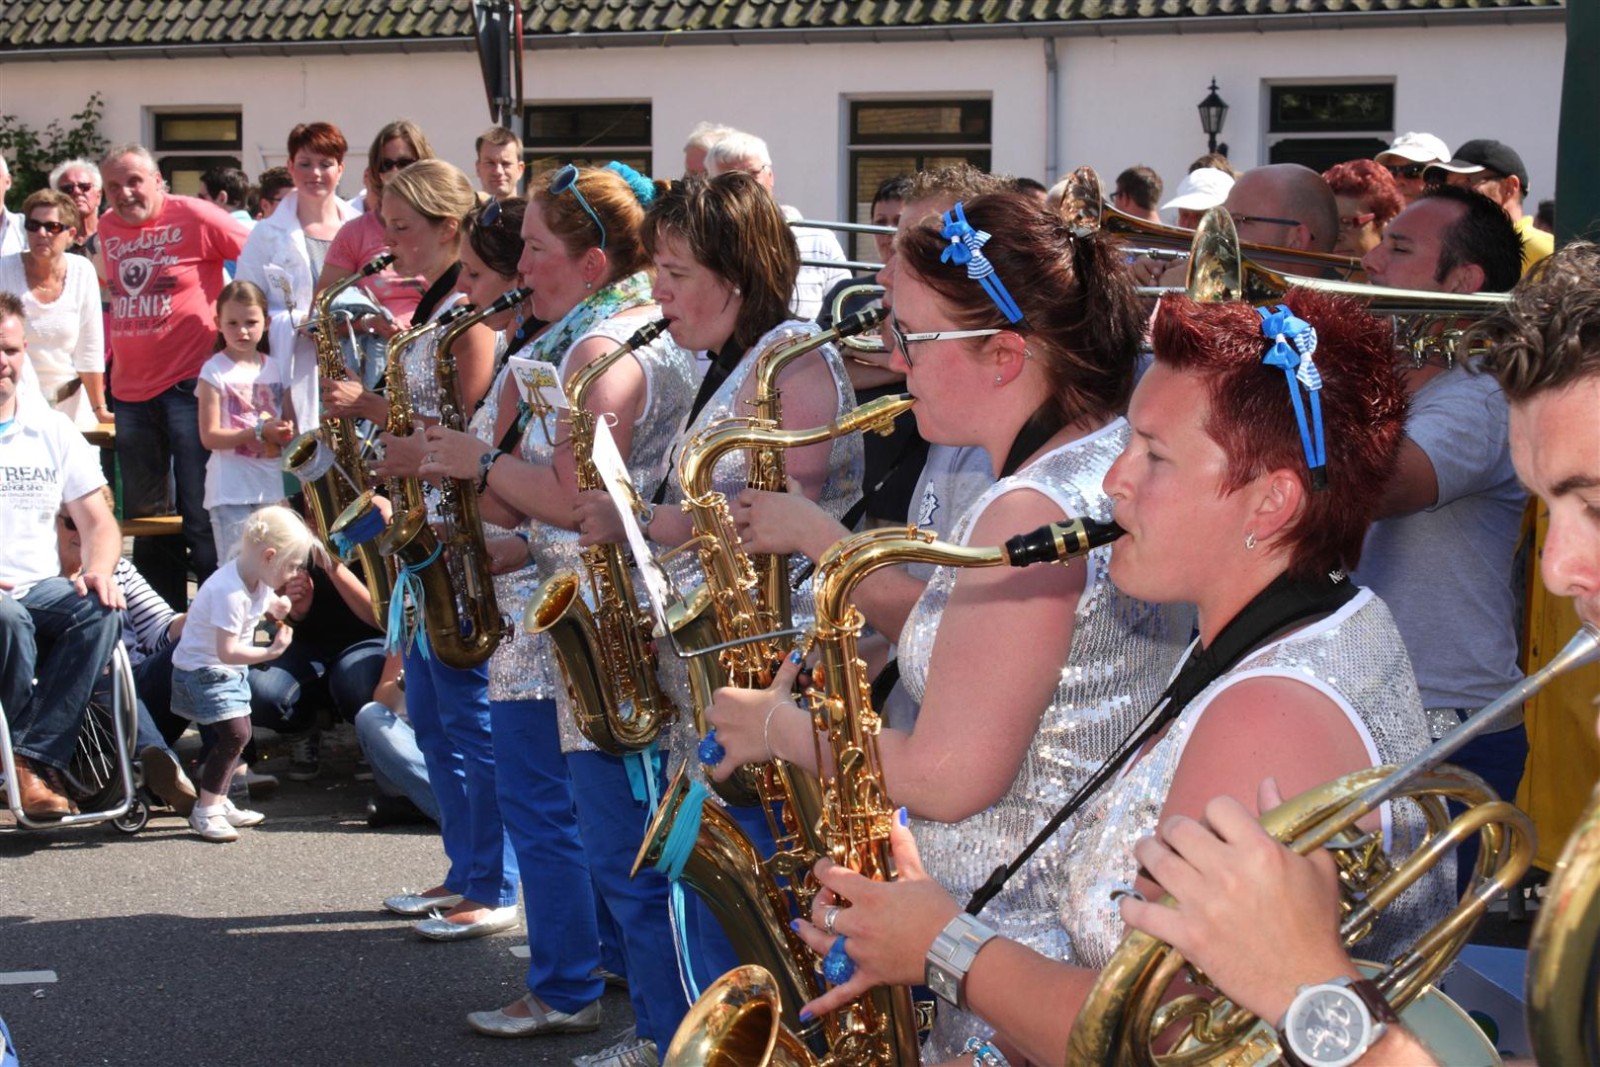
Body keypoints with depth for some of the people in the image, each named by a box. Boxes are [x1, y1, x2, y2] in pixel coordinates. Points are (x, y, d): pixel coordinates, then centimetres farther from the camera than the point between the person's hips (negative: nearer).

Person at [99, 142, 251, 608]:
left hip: (190, 384, -6)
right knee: (142, 515, 12)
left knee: (200, 513, -5)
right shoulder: (106, 228, 10)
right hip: (130, 388, 7)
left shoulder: (194, 217, -8)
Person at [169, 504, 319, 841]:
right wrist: (271, 651, -32)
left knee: (235, 737, 14)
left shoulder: (258, 581, -1)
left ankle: (218, 803, 27)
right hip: (202, 671, -10)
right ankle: (205, 810, -7)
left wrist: (274, 609, -3)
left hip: (226, 673, 10)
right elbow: (227, 651, -32)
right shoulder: (229, 592, -30)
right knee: (234, 733, -17)